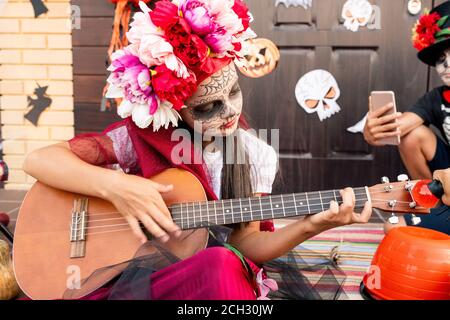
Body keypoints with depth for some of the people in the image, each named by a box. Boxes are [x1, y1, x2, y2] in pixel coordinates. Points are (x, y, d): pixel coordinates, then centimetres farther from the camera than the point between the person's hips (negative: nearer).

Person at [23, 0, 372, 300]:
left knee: (223, 266, -36)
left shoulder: (257, 156, -3)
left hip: (211, 278, 3)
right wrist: (114, 185, -28)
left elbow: (244, 243, -2)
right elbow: (38, 160, -13)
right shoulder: (141, 136, -11)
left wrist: (308, 227, -20)